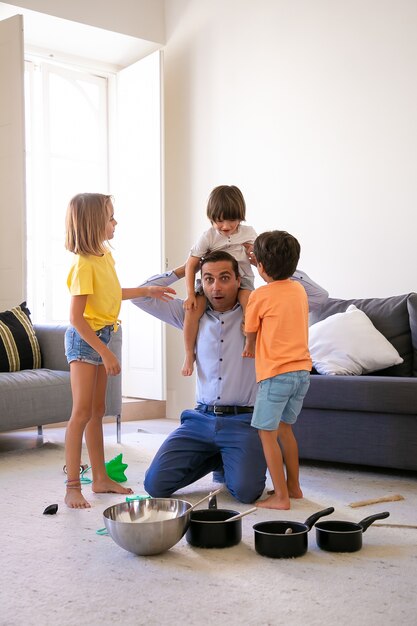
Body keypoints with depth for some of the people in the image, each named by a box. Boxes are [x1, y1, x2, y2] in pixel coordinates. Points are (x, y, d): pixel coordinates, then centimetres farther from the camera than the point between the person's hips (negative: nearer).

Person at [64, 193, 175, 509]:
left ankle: (101, 478, 22)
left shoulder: (106, 255, 5)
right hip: (84, 339, -9)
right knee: (82, 411, -8)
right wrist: (106, 353, -22)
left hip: (101, 337, 9)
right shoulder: (84, 264, -21)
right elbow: (76, 317, -23)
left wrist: (147, 290, 24)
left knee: (97, 410, 13)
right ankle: (73, 487, -3)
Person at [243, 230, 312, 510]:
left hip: (276, 373, -7)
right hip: (302, 371, 7)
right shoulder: (300, 290, 10)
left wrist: (249, 349, 28)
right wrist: (257, 347, 24)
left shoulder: (260, 295, -8)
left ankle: (281, 496, -1)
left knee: (267, 433, 0)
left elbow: (251, 334, 7)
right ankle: (293, 486, 26)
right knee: (284, 427, 20)